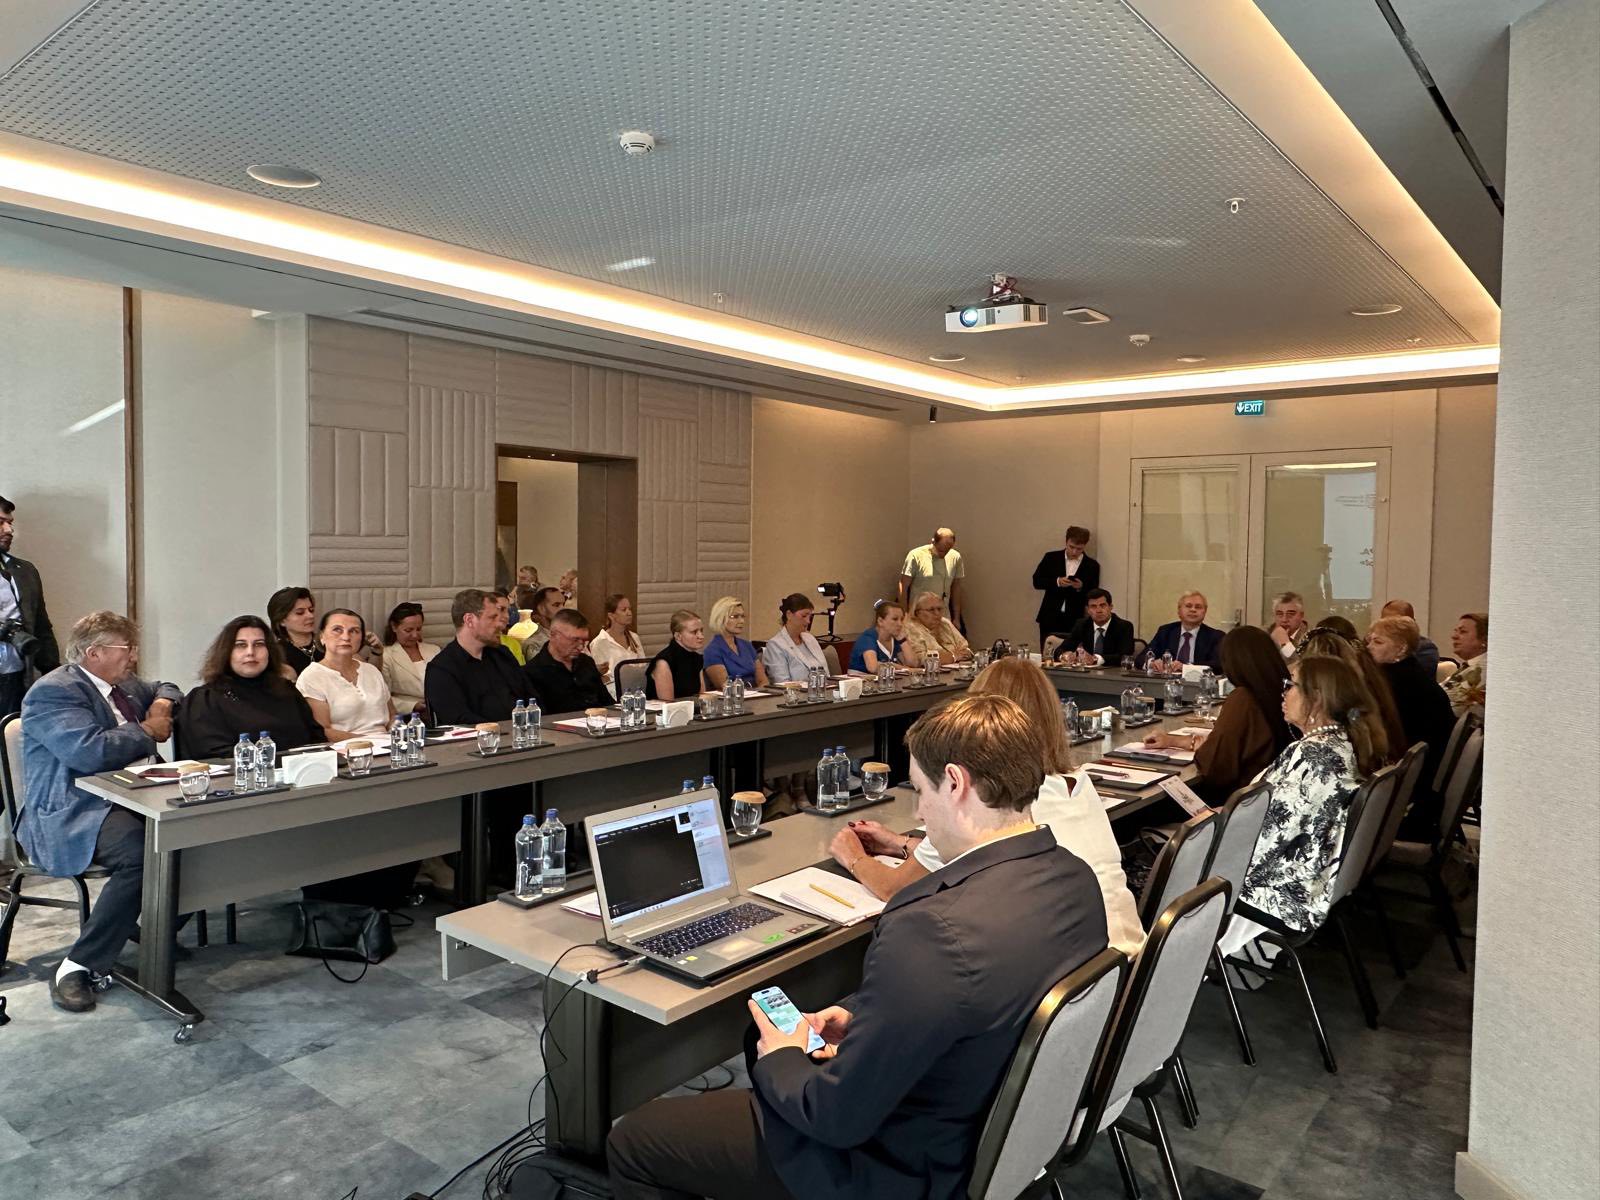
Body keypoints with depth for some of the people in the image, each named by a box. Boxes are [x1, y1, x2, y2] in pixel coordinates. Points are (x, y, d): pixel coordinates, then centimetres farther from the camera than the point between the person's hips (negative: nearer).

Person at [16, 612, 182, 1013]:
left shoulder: (123, 684, 17)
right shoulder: (54, 691, -11)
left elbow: (165, 690, 39)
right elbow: (89, 751, -27)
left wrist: (163, 704, 14)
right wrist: (147, 731, -11)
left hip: (129, 800, 9)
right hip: (70, 814, -9)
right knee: (143, 852, -35)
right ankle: (78, 966, -23)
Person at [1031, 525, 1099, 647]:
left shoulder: (1092, 566, 4)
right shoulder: (1051, 557, 5)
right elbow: (1036, 581, 1)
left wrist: (1081, 587, -16)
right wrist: (1056, 582, -14)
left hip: (1074, 620, 0)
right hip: (1050, 617, 1)